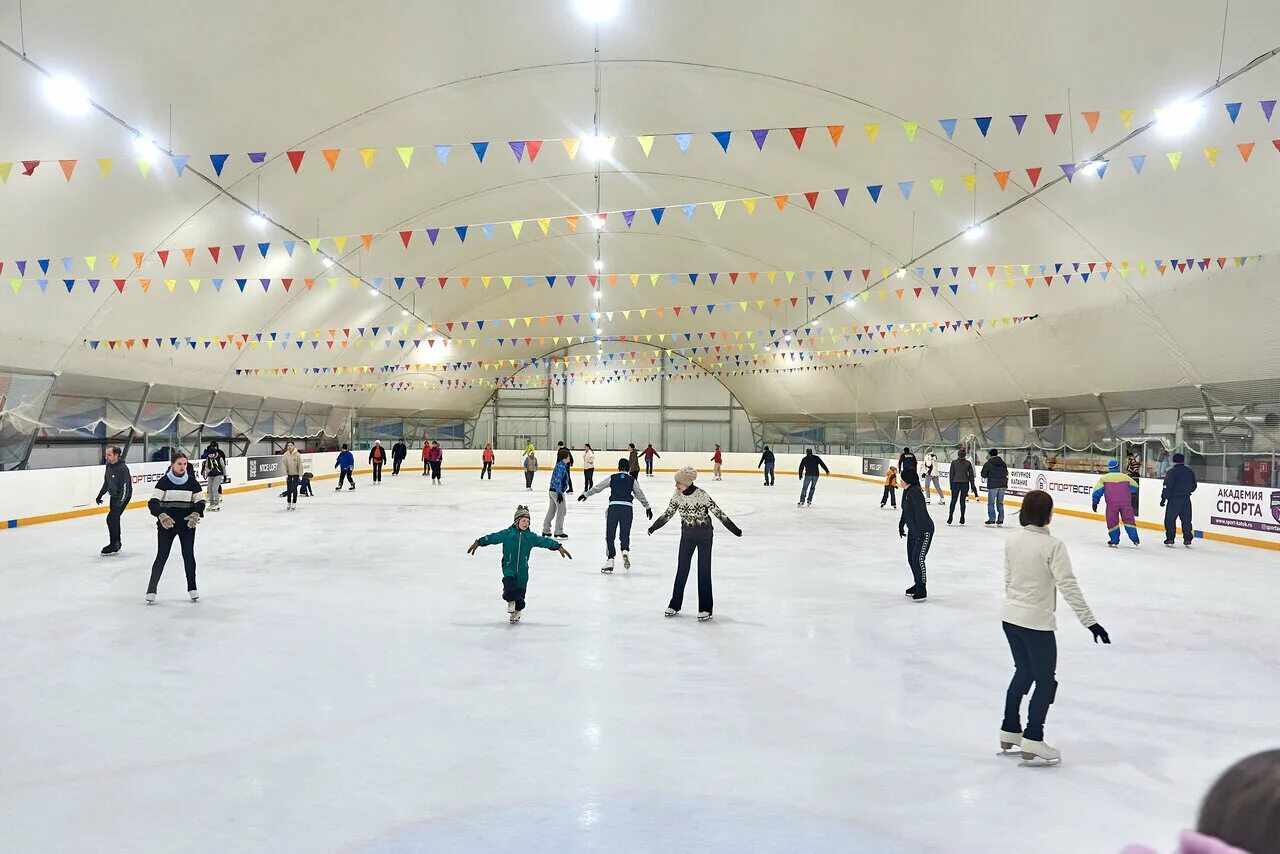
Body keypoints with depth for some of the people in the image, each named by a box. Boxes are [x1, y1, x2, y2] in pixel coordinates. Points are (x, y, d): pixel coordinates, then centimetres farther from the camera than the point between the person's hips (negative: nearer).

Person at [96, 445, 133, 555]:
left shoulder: (123, 468, -25)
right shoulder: (109, 465, 2)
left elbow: (125, 488, -26)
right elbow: (106, 482, 17)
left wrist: (119, 503, -29)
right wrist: (100, 495, 18)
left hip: (123, 496, -9)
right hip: (113, 496, 9)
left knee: (111, 518, -13)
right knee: (114, 519, 15)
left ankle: (114, 545, -2)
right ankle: (117, 545, 27)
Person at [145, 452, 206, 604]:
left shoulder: (192, 481, -1)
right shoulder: (164, 481, -8)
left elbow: (200, 501, 3)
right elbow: (152, 502, -15)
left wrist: (196, 514, -16)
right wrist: (161, 516, -31)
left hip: (187, 524, 2)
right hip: (166, 524, -2)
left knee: (189, 555, 5)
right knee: (162, 556, -1)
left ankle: (192, 588, 19)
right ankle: (151, 590, 9)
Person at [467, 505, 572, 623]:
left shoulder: (530, 536, 2)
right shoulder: (507, 533, -5)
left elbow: (544, 541, 4)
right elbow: (493, 537, -7)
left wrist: (558, 546, 0)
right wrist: (478, 542, -14)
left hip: (522, 570, 3)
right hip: (509, 566, -2)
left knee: (520, 590, 7)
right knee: (509, 582, -27)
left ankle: (517, 611, 32)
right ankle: (510, 601, 4)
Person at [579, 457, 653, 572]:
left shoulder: (612, 478, 10)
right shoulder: (632, 480, 11)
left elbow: (597, 487, 14)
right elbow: (640, 494, 15)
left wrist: (586, 494, 26)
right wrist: (648, 507, 26)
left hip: (613, 507, -1)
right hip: (627, 508, 1)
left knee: (610, 535, 7)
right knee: (625, 533, 15)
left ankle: (610, 559, 2)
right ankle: (625, 551, -12)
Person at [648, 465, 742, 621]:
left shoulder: (702, 495, -22)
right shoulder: (677, 495, -8)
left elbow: (719, 513, -19)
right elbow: (668, 514, 4)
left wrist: (734, 529, -19)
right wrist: (653, 527, 5)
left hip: (704, 535, -4)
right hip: (687, 535, 4)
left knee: (704, 571, 1)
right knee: (681, 570, 9)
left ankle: (706, 609, 9)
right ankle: (675, 605, 21)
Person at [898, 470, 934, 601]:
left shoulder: (915, 493, -23)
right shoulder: (907, 492, 6)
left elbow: (920, 512, -27)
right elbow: (905, 511, 19)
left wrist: (920, 532, -28)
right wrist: (901, 525, 26)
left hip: (924, 530, -10)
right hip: (913, 530, 10)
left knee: (918, 558, -12)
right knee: (911, 558, 14)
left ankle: (922, 591, -3)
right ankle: (918, 584, 30)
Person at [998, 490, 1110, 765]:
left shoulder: (1012, 541, 2)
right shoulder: (1052, 545, -17)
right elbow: (1068, 587, -20)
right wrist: (1090, 622, -18)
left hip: (1010, 618, 7)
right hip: (1036, 623, -7)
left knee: (1023, 673, 22)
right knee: (1046, 681, 9)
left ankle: (1009, 734, 30)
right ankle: (1032, 742, 11)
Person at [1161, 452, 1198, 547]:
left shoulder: (1172, 472, -11)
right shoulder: (1190, 472, 6)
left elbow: (1167, 487, -15)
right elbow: (1193, 486, 14)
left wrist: (1163, 499, -9)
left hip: (1174, 500, -5)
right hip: (1186, 500, 5)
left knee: (1170, 519, 3)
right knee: (1186, 520, 12)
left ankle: (1170, 539, 0)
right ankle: (1188, 540, 11)